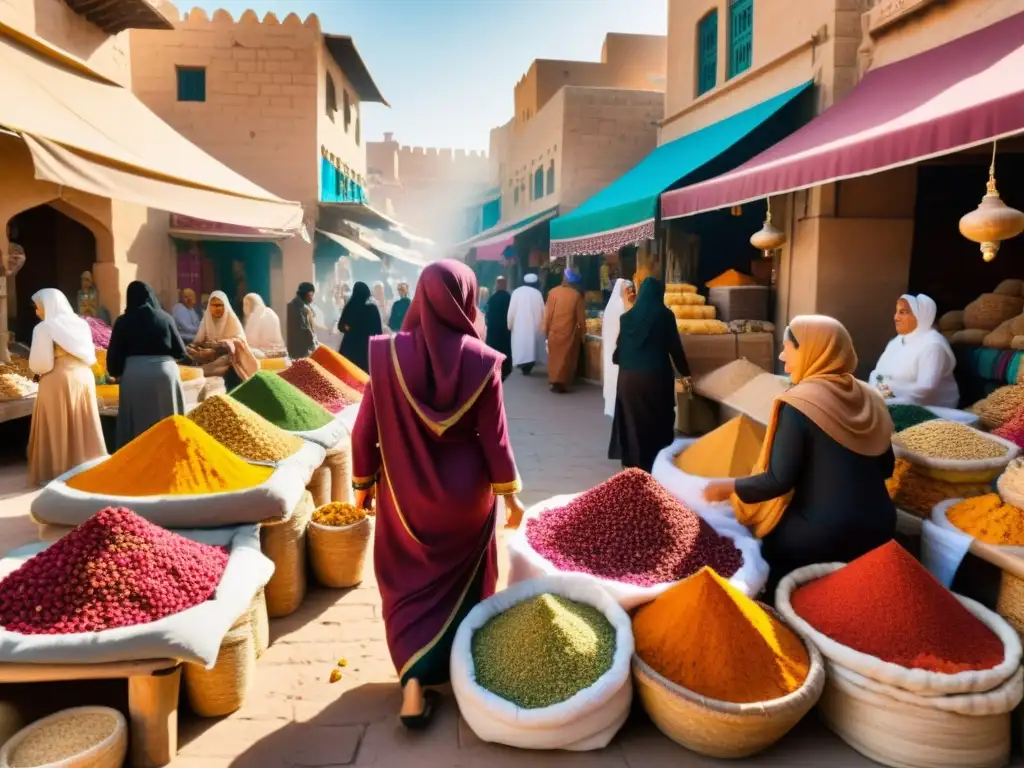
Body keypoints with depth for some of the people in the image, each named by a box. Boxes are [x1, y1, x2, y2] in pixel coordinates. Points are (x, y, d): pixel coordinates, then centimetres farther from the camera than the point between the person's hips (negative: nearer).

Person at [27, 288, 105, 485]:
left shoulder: (44, 328, -10)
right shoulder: (81, 324, 9)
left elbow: (40, 364, -13)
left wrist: (36, 368, 7)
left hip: (58, 381, -6)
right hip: (84, 378, 6)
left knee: (57, 430, 3)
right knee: (83, 427, 12)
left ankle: (58, 472, 7)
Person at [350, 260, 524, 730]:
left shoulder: (387, 353, -12)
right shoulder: (480, 360, -15)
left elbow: (364, 430, -7)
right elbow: (494, 437, -11)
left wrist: (362, 483, 7)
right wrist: (510, 494, 2)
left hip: (404, 493, 1)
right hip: (465, 493, 0)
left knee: (410, 584, 18)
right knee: (461, 582, 22)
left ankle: (415, 683, 8)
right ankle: (453, 669, 38)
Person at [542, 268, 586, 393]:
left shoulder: (553, 292, -5)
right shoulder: (576, 295, -6)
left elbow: (548, 313, -3)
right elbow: (581, 316, -2)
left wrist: (546, 330, 7)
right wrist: (582, 332, 9)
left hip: (554, 331, 1)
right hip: (569, 332, -1)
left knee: (555, 357, 11)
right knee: (566, 358, 7)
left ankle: (555, 382, 11)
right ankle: (562, 383, 4)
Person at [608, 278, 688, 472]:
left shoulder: (628, 316, 2)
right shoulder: (665, 315, -5)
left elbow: (619, 346, 7)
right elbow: (675, 347, -3)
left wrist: (616, 359, 29)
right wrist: (685, 372, 8)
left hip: (629, 376, 2)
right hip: (657, 375, -2)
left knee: (633, 419, 12)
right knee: (658, 420, 10)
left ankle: (633, 460, 18)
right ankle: (657, 461, 14)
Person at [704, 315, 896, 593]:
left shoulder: (799, 403, -16)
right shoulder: (870, 398, 3)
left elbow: (779, 480, -18)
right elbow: (885, 467, 12)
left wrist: (729, 487, -4)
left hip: (823, 534, -6)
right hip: (879, 524, 6)